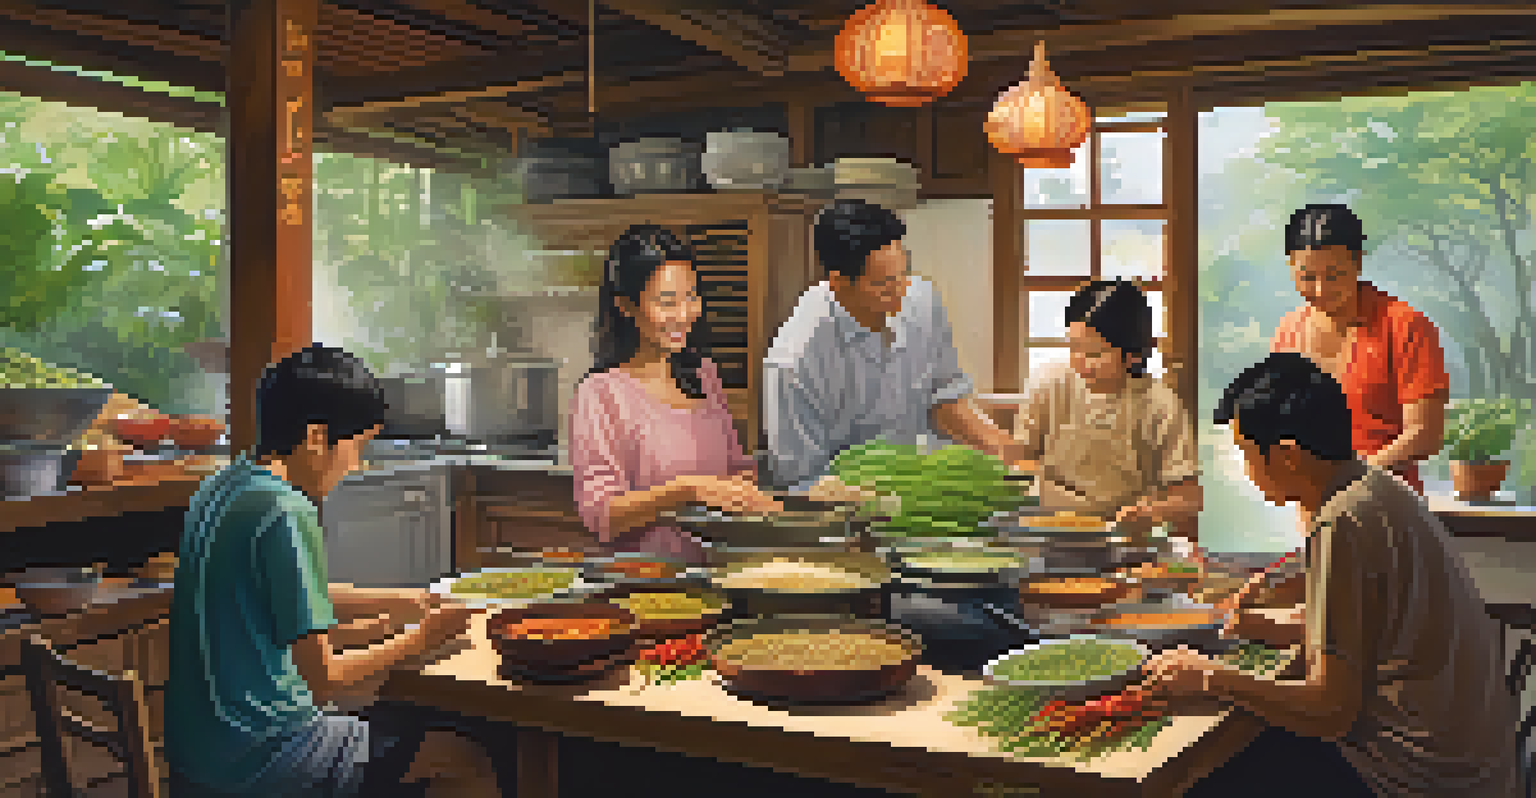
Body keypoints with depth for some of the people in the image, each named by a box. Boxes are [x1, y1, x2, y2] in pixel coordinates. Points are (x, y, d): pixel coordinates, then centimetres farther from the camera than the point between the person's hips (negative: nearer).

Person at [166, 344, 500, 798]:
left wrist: (393, 604, 18)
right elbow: (323, 682, -20)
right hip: (254, 756, -10)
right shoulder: (288, 513, -21)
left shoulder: (224, 487, 7)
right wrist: (421, 641, -7)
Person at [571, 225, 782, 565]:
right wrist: (685, 490, -24)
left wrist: (745, 482, 2)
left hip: (717, 561, 6)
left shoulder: (703, 374, 14)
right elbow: (601, 517, -12)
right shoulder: (599, 395, -6)